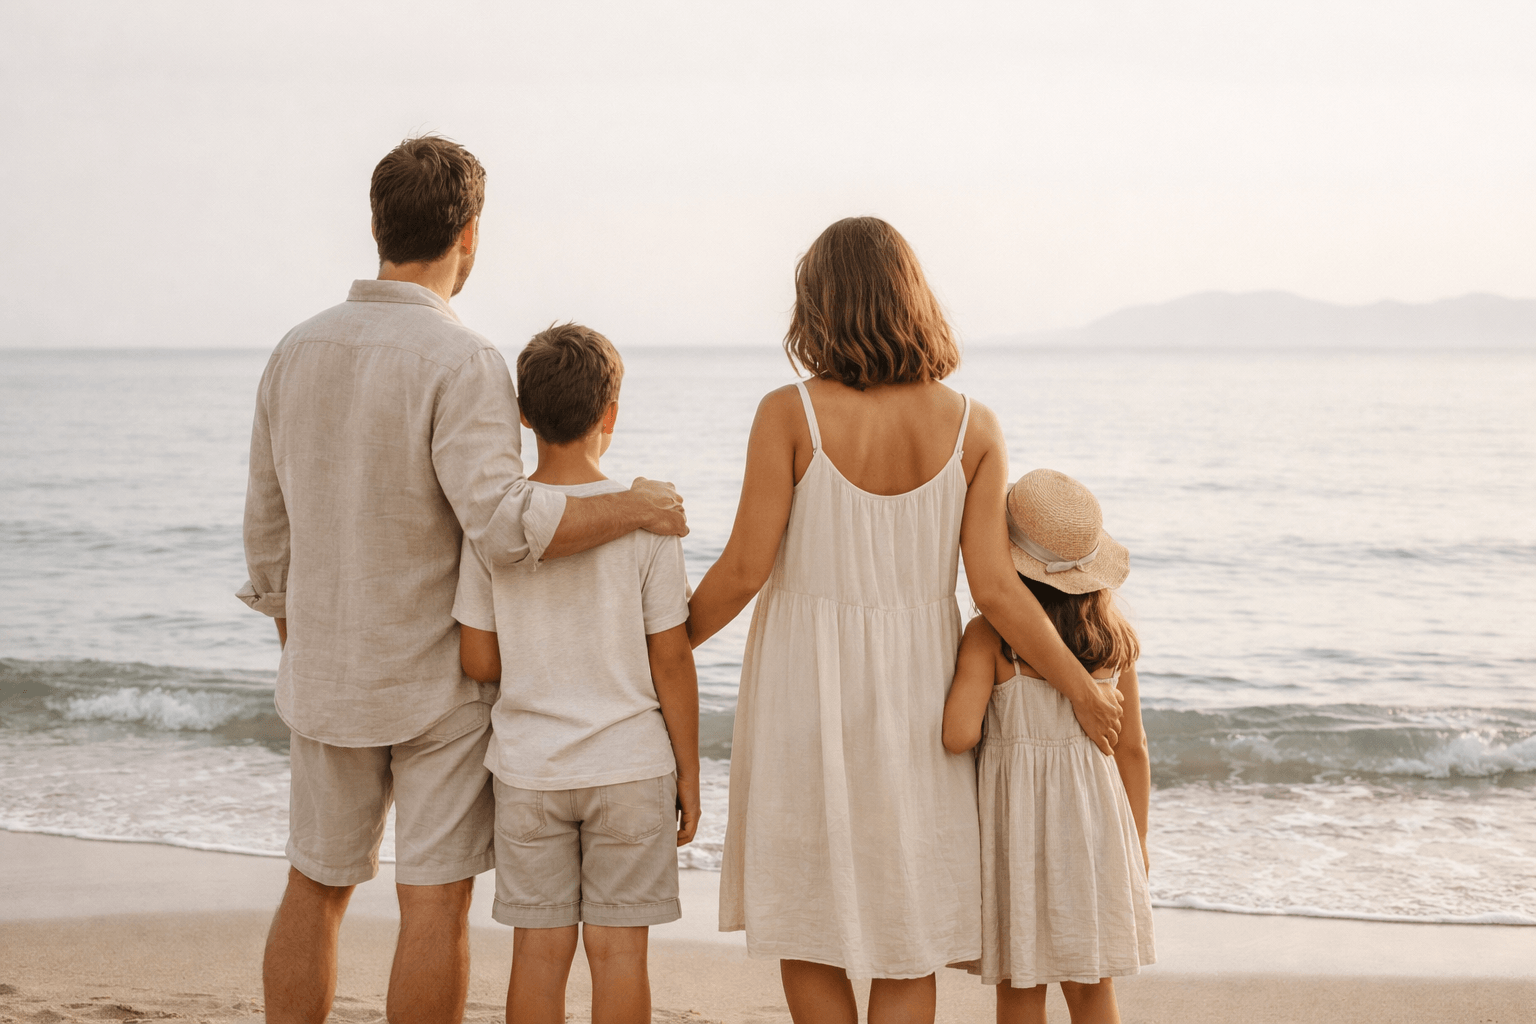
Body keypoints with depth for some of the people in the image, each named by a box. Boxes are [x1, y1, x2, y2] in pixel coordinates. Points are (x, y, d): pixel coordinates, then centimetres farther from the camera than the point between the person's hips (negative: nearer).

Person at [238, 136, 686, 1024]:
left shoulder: (298, 351, 3)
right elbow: (502, 523, -29)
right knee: (435, 904, 2)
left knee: (316, 890, 16)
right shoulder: (462, 363, -16)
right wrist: (634, 509, -16)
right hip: (441, 682, -6)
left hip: (326, 677, 6)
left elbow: (269, 532, 8)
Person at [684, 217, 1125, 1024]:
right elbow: (995, 588, -8)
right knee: (909, 933, 11)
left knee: (804, 923, 14)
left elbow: (745, 570, -11)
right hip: (913, 688, 2)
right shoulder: (971, 428, -5)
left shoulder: (790, 415, -11)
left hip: (805, 690, -2)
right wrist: (1082, 689, 4)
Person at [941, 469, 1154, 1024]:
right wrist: (1137, 839, 16)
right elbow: (1132, 749, 6)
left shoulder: (988, 635, -13)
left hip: (1015, 814, -3)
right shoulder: (1116, 636, 0)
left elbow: (959, 735, -22)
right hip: (1093, 814, 3)